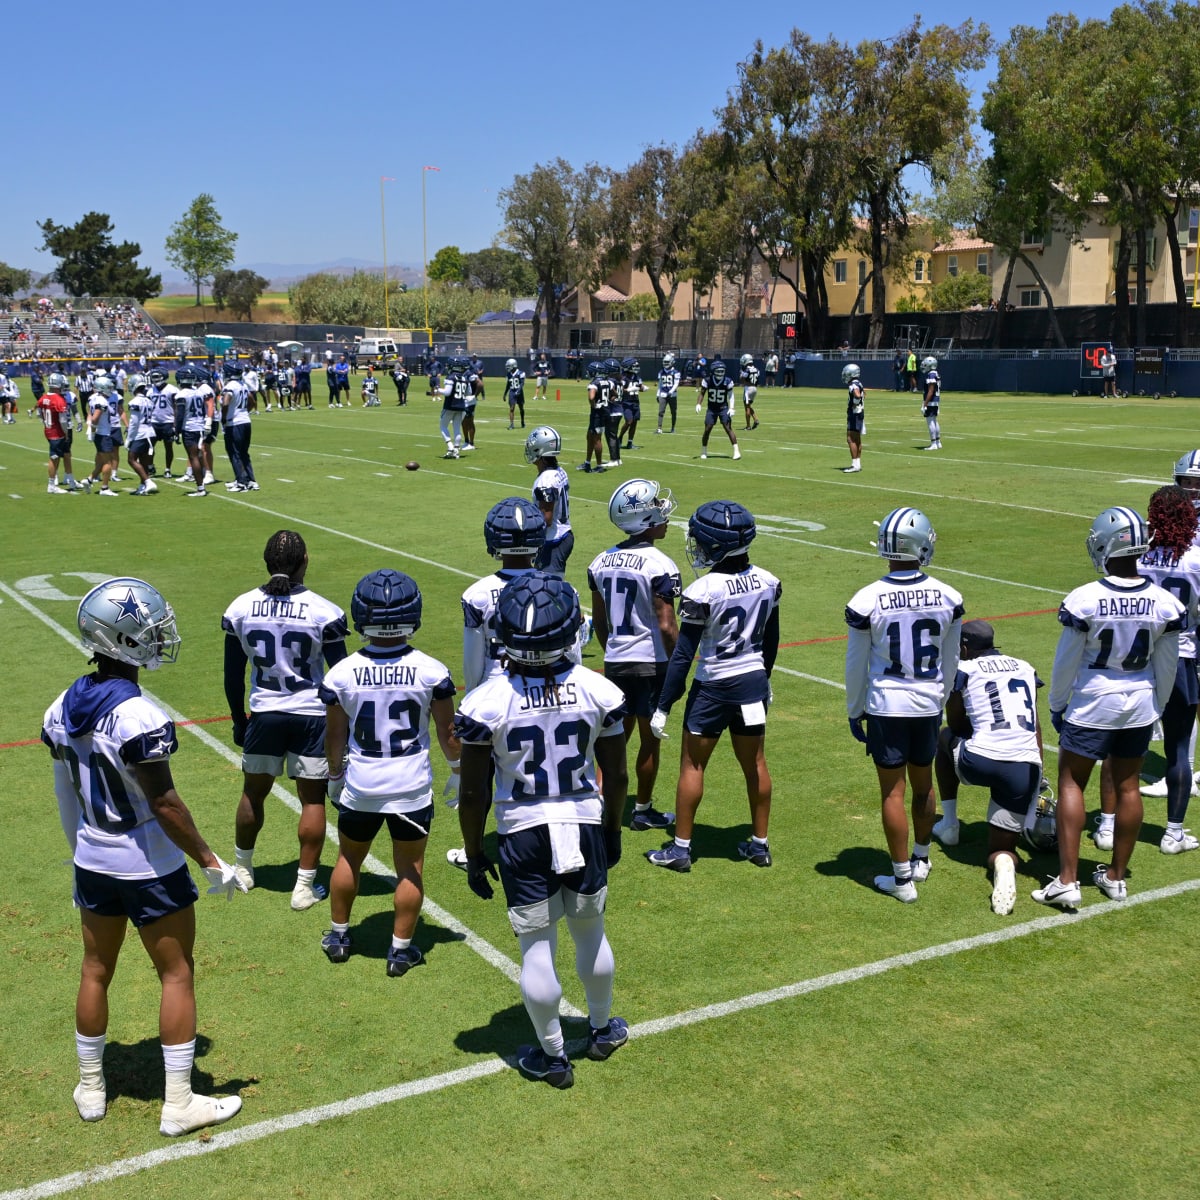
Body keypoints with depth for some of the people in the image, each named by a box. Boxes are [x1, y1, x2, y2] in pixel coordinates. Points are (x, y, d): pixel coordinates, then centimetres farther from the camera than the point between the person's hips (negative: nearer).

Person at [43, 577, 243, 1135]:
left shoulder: (63, 709, -2)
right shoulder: (140, 717, -26)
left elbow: (66, 797, 8)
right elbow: (164, 805, -22)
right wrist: (210, 863, -12)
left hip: (93, 862, 7)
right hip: (150, 870, -7)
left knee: (95, 972, 20)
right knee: (177, 975, 8)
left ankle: (91, 1089, 35)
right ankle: (179, 1104, 16)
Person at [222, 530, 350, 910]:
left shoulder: (240, 608, -6)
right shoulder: (324, 612, -14)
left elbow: (233, 676, 2)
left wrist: (239, 720, 16)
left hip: (263, 715, 3)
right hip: (313, 715, -3)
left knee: (254, 792, 20)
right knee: (312, 798, 9)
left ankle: (242, 870, 37)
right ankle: (305, 886, 13)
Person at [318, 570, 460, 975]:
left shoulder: (341, 674, -11)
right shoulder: (431, 672, -13)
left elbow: (335, 737, 1)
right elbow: (447, 732, -3)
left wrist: (334, 776, 18)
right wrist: (457, 767, 16)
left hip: (360, 786, 1)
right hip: (412, 789, -1)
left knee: (349, 858, 23)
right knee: (410, 868, 14)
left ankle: (339, 936, 37)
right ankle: (401, 949, 21)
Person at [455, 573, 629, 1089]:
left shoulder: (486, 703, -16)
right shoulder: (599, 692, -10)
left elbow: (474, 794, -9)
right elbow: (616, 778, 0)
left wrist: (474, 856, 5)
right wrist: (612, 831, 17)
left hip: (522, 834, -2)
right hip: (586, 825, 2)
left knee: (537, 946, 11)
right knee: (590, 932, 22)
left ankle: (552, 1055, 25)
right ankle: (603, 1028, 43)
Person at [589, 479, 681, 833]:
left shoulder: (601, 562, 3)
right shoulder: (659, 566, -17)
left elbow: (599, 621, 11)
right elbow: (667, 627, -18)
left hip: (615, 661, 6)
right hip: (651, 663, -5)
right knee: (650, 740, 9)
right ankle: (643, 811, 21)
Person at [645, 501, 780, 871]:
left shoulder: (703, 592, -20)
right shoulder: (768, 583, -3)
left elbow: (683, 655, -17)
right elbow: (771, 641, 10)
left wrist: (663, 706, -10)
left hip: (714, 688, -5)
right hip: (754, 682, 5)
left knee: (692, 765, 8)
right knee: (755, 763, 16)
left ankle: (681, 848, 16)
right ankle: (759, 843, 27)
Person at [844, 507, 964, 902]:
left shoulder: (866, 601, -15)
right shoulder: (948, 598, -6)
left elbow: (856, 665, -5)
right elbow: (950, 662, 6)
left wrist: (854, 711, 9)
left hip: (886, 706, -3)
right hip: (928, 705, 3)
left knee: (892, 791, 5)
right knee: (923, 783, 20)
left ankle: (902, 878, 12)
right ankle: (920, 860, 37)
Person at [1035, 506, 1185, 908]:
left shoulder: (1084, 600, -19)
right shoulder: (1165, 603, -8)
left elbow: (1066, 662, -9)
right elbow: (1166, 668, 3)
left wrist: (1056, 706, 6)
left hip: (1092, 705, -3)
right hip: (1140, 707, 4)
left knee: (1071, 784, 7)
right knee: (1127, 788, 14)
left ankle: (1067, 881, 3)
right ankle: (1116, 876, 25)